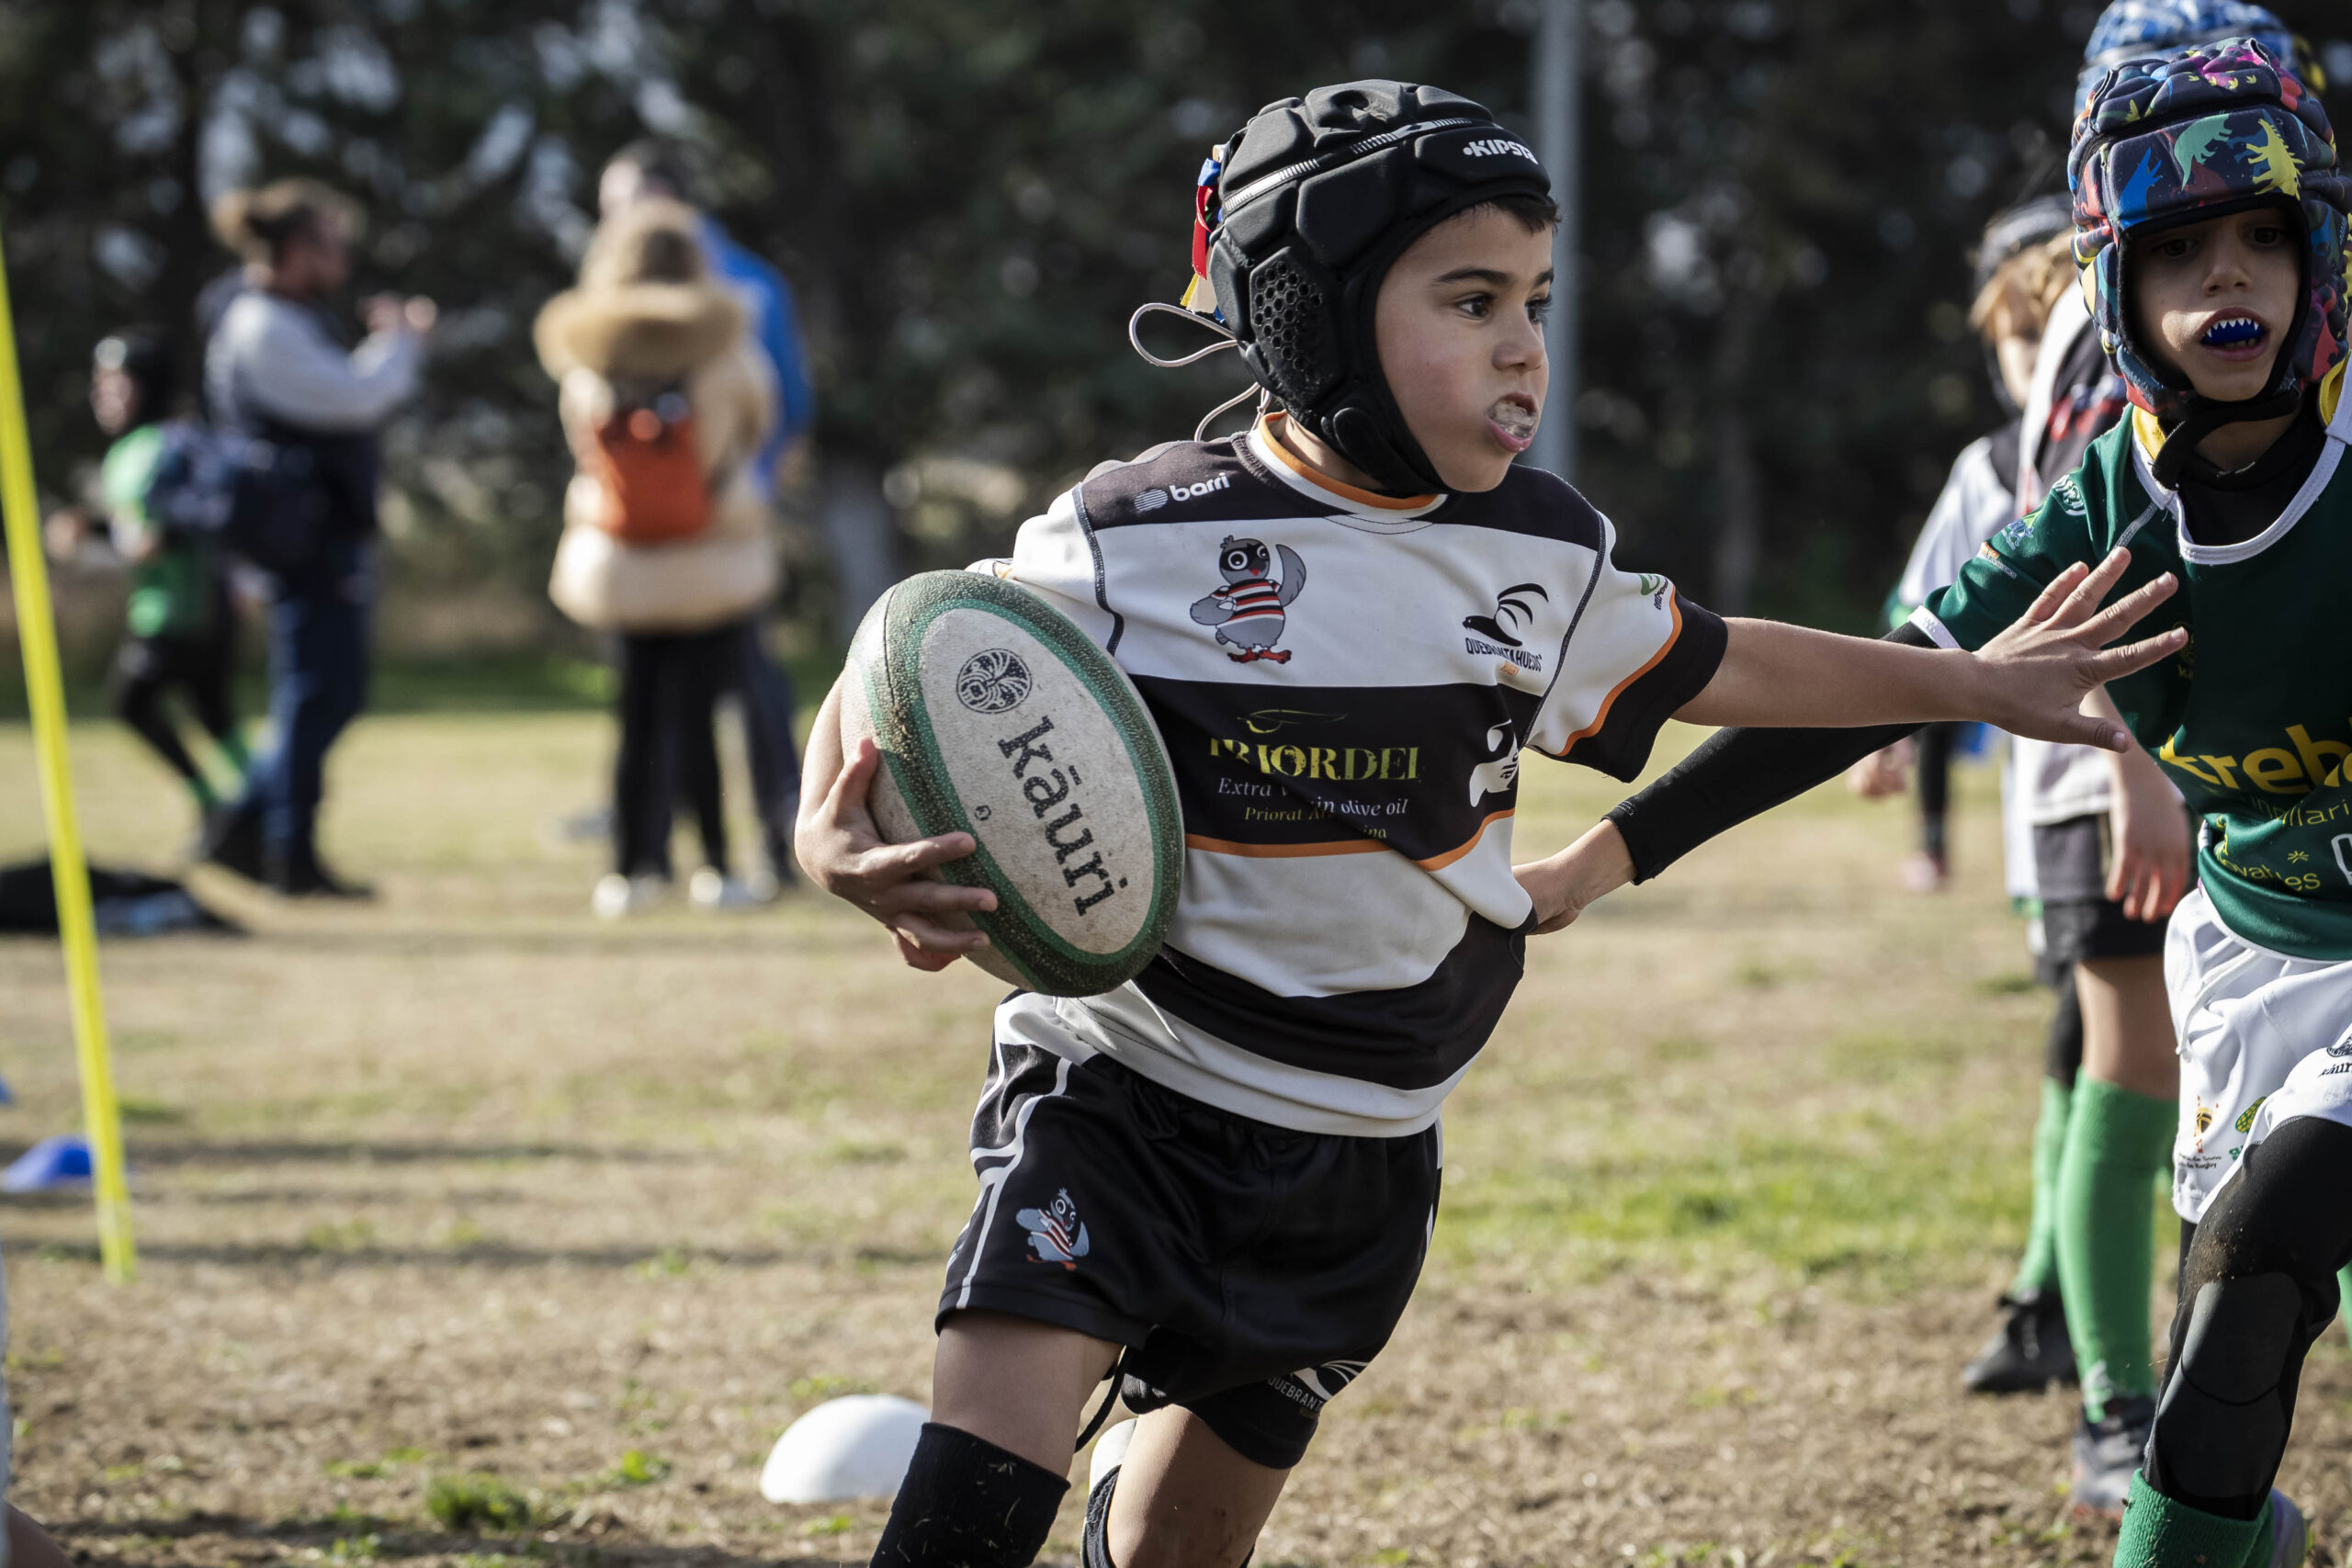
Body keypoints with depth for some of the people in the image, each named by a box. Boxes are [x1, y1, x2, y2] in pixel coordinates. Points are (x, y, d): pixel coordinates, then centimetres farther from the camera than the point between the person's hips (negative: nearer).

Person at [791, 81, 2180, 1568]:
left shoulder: (1547, 558, 0)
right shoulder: (1131, 546, -14)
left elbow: (1704, 667, 20)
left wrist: (1975, 682, 28)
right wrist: (843, 846, -30)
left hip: (1360, 1152, 4)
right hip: (1121, 1092, -4)